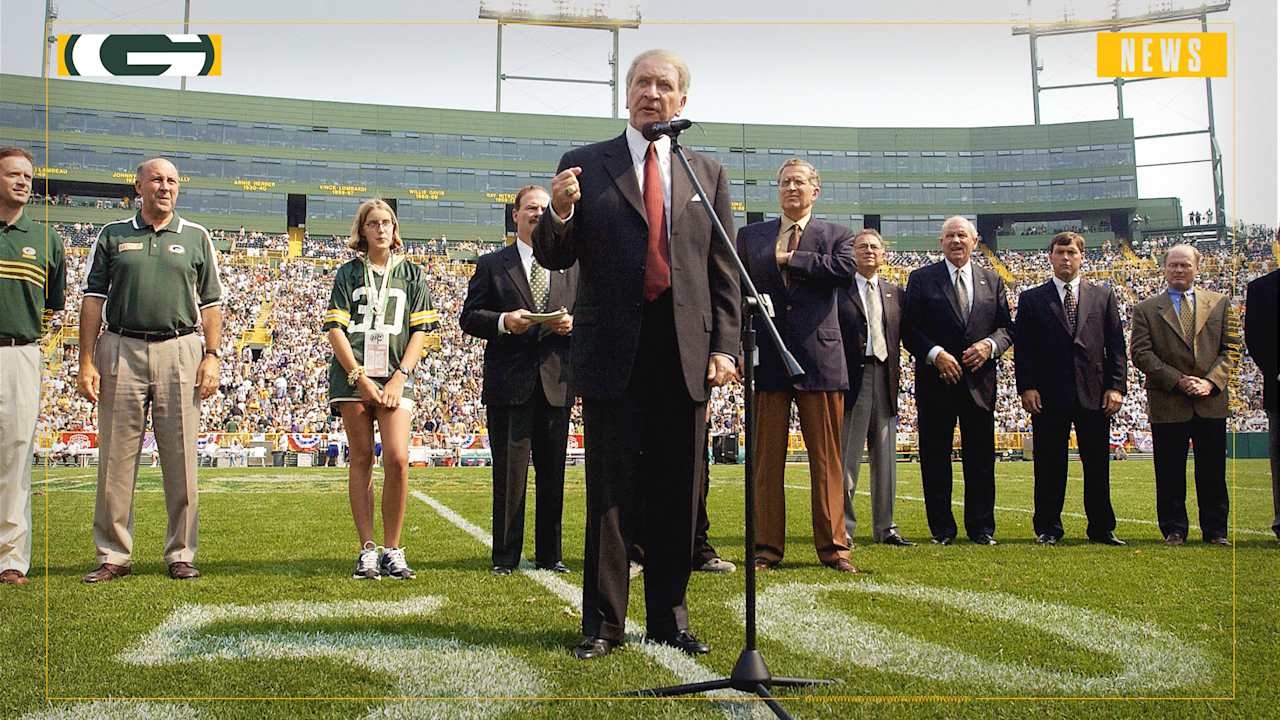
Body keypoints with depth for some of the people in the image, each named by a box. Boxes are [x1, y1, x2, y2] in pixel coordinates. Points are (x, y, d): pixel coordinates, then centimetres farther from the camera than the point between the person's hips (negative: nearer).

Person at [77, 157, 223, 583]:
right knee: (116, 459, 2)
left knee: (181, 460, 1)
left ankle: (181, 554, 9)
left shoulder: (196, 238, 11)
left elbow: (210, 304, 10)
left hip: (179, 350, 0)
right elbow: (93, 299, 7)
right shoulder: (112, 236, 11)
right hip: (121, 350, 0)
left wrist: (212, 355, -1)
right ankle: (114, 555, 11)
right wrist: (87, 361, -1)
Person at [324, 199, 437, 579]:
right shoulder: (348, 274, 12)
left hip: (396, 376, 0)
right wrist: (360, 377, -7)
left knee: (397, 459, -14)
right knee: (361, 459, 1)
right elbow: (334, 329, 4)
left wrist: (400, 377, -4)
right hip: (353, 375, 0)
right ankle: (367, 550, 6)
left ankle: (392, 550, -3)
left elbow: (420, 330, 8)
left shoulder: (411, 273, 14)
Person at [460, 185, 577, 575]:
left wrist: (572, 324, -8)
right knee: (509, 471, 0)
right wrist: (503, 321, -16)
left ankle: (549, 555, 17)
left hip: (556, 383, 3)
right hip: (508, 382, -2)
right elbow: (469, 317, 3)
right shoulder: (491, 265, 8)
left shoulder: (572, 267, 15)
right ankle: (505, 556, 10)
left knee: (553, 473, 7)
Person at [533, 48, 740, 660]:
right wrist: (559, 214, -18)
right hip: (612, 355, -2)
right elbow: (553, 257, 3)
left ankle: (669, 618, 20)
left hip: (685, 355, 2)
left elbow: (723, 270, 11)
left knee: (677, 495, 8)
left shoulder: (708, 173, 13)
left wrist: (724, 346, 1)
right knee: (610, 493, 2)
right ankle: (602, 623, 13)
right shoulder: (584, 165, 6)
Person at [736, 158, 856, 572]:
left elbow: (845, 268, -12)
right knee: (767, 459, 3)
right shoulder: (750, 236, 15)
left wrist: (791, 259, -6)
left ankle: (832, 546, 11)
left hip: (820, 359, -1)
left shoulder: (836, 236, 10)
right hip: (767, 358, 1)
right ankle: (767, 547, 9)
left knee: (826, 459, 3)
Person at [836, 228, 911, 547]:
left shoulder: (895, 293, 15)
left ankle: (885, 527, 18)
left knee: (885, 460, 10)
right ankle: (842, 527, 6)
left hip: (885, 379, 5)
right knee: (846, 459, -1)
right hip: (851, 378, -5)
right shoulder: (837, 288, 1)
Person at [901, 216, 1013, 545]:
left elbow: (1006, 327, 11)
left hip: (980, 380, 2)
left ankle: (981, 527, 15)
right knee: (935, 456, 2)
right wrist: (935, 354, -16)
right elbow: (909, 329, -2)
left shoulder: (992, 281, 12)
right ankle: (942, 528, 11)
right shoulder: (921, 278, 4)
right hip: (936, 381, -2)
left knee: (980, 457, 5)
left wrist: (990, 345, -9)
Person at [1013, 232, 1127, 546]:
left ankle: (1102, 528, 16)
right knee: (1049, 465, 3)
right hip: (1048, 396, -1)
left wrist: (1116, 386, -1)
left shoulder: (1104, 296, 12)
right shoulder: (1031, 299, 7)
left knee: (1098, 466, 7)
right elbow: (1022, 348, 3)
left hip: (1095, 394, 2)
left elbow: (1116, 345, 8)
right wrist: (1026, 387, -7)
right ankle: (1047, 529, 12)